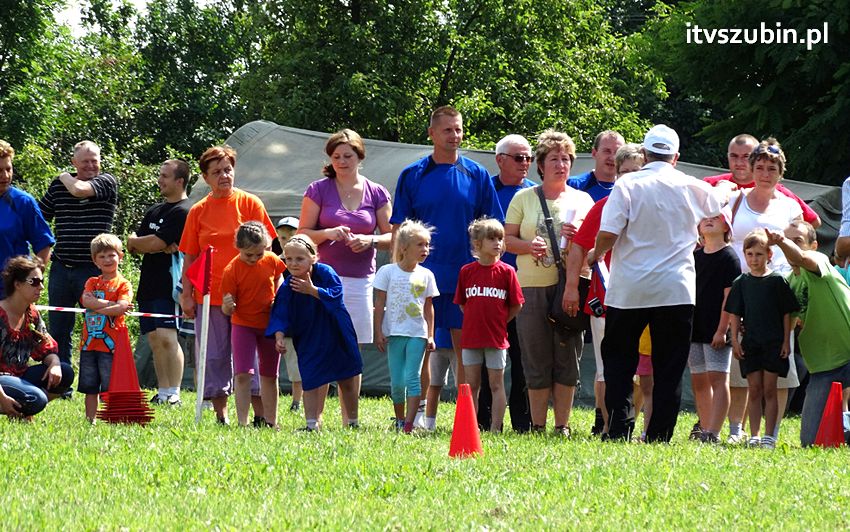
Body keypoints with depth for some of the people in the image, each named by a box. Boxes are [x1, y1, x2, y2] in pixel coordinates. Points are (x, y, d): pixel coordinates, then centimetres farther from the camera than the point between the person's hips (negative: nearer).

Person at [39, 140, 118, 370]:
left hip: (93, 269, -5)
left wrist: (65, 177, 0)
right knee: (58, 329, 8)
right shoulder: (58, 185, 10)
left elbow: (80, 190, -21)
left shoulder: (106, 182, -3)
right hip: (61, 267, 5)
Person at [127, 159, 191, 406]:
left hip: (169, 283, -9)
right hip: (149, 284, 9)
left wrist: (136, 242, 3)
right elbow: (132, 245, 15)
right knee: (154, 340, 7)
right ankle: (162, 393, 11)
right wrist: (159, 247, -5)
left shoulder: (183, 212, -8)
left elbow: (157, 243, -16)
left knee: (166, 337, -16)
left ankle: (174, 395, -16)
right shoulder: (154, 211, 21)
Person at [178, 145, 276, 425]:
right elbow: (189, 257, 10)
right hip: (209, 294, 2)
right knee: (214, 356, 3)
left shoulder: (250, 204, 2)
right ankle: (221, 417, 10)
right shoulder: (198, 211, 8)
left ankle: (261, 416, 3)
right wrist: (187, 295, 4)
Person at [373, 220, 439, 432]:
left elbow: (428, 307, 10)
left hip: (417, 334, 1)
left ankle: (409, 423, -12)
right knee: (397, 381, 3)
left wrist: (430, 335, 5)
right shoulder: (388, 272, -1)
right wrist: (378, 333, -3)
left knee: (413, 377, -9)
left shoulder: (426, 275, 5)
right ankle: (399, 421, 17)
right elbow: (379, 304, 1)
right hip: (393, 333, -1)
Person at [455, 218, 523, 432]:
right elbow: (462, 304, 11)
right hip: (471, 337, 2)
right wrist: (476, 320, 5)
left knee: (496, 384, 2)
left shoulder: (506, 272, -3)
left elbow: (516, 306, 1)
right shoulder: (467, 271, 3)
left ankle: (495, 429, 5)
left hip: (496, 338, -2)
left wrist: (498, 322, 1)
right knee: (472, 385, 7)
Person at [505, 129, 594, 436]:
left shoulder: (582, 200, 12)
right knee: (537, 360, -1)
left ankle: (562, 426, 5)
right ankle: (537, 427, 6)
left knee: (567, 358, -1)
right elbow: (507, 239, 8)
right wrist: (528, 245, -12)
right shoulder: (524, 198, 11)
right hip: (532, 287, 0)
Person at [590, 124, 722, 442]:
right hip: (676, 290, 1)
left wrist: (595, 256, 9)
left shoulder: (627, 185, -5)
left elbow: (607, 234, -12)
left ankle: (619, 430, 0)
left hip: (628, 289, -1)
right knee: (668, 368, 6)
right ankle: (659, 436, 1)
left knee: (618, 360, 11)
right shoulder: (693, 188, 4)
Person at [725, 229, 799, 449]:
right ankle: (754, 436, 5)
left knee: (769, 390, -1)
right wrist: (735, 340, 1)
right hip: (750, 344, 2)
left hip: (774, 343, -2)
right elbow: (735, 314, 9)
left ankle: (769, 436, 0)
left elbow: (786, 314, 2)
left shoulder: (777, 281, 0)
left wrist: (786, 341, -3)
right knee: (754, 390, 4)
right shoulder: (741, 282, 6)